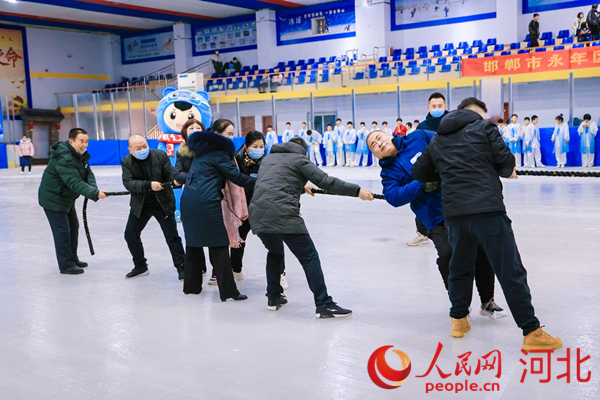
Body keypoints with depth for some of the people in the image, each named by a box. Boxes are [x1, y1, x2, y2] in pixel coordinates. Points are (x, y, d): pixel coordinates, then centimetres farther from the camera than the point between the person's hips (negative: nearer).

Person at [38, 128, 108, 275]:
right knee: (62, 230, -7)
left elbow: (88, 174, -4)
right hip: (52, 198, -10)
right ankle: (66, 265, 0)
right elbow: (75, 182, -38)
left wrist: (94, 189, -24)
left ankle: (73, 259, 28)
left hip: (67, 198, 10)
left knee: (73, 227, 15)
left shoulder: (81, 155, 2)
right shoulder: (63, 158, -30)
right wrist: (94, 193, -46)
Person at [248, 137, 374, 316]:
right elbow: (326, 181, -1)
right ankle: (324, 305, 0)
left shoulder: (269, 158, 26)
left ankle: (273, 298, 31)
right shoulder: (299, 159, 8)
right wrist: (357, 191, 0)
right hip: (283, 215, -7)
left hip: (257, 215, 7)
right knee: (309, 258, 1)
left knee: (275, 253, 30)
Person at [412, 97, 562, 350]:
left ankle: (458, 320, 31)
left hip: (453, 212, 5)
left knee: (460, 267, 23)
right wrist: (507, 172, 21)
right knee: (511, 272, -1)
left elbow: (418, 173, 21)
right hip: (487, 208, -5)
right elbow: (506, 161, 0)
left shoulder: (437, 140, 20)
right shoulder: (484, 126, 6)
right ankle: (532, 332, 2)